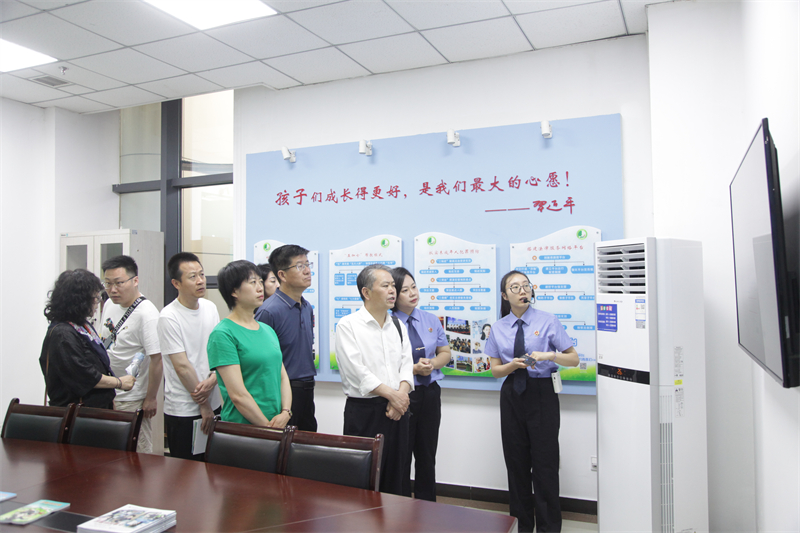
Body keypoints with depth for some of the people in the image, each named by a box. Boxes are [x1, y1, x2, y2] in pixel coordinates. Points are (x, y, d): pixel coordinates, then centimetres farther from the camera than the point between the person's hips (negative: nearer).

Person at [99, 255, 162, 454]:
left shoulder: (146, 313, -21)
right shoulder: (109, 305, 5)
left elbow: (157, 358, -22)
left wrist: (151, 398, -18)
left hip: (132, 400, -8)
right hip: (106, 394, 8)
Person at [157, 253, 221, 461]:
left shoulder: (210, 308, 4)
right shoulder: (169, 317, -15)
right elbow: (182, 366, -14)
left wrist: (212, 379, -11)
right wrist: (203, 405, -10)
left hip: (214, 404, 6)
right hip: (183, 411, -5)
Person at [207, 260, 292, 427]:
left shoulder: (268, 330, 11)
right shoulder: (223, 334, -12)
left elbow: (283, 377, 10)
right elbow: (238, 395, -16)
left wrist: (285, 413, -5)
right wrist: (268, 427, -13)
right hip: (241, 430, -6)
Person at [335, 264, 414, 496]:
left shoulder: (399, 326, 14)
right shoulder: (348, 325, -5)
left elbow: (406, 363, 6)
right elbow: (356, 370, -13)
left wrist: (402, 394, -12)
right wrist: (392, 394, -15)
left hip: (397, 408, 5)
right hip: (364, 410, -5)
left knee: (397, 477, 10)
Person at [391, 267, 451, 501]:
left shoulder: (431, 320, 5)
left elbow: (445, 352, 13)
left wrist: (432, 363, -8)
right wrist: (414, 369, -20)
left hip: (429, 392, 5)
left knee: (427, 456, 15)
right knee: (401, 457, 6)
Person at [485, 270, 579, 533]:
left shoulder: (548, 321, -3)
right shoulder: (498, 328, 5)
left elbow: (574, 359, -1)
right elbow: (495, 370, 6)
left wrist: (548, 355, -20)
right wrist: (513, 365, -14)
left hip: (542, 393, -3)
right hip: (512, 395, 3)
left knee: (545, 463, 0)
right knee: (516, 462, 11)